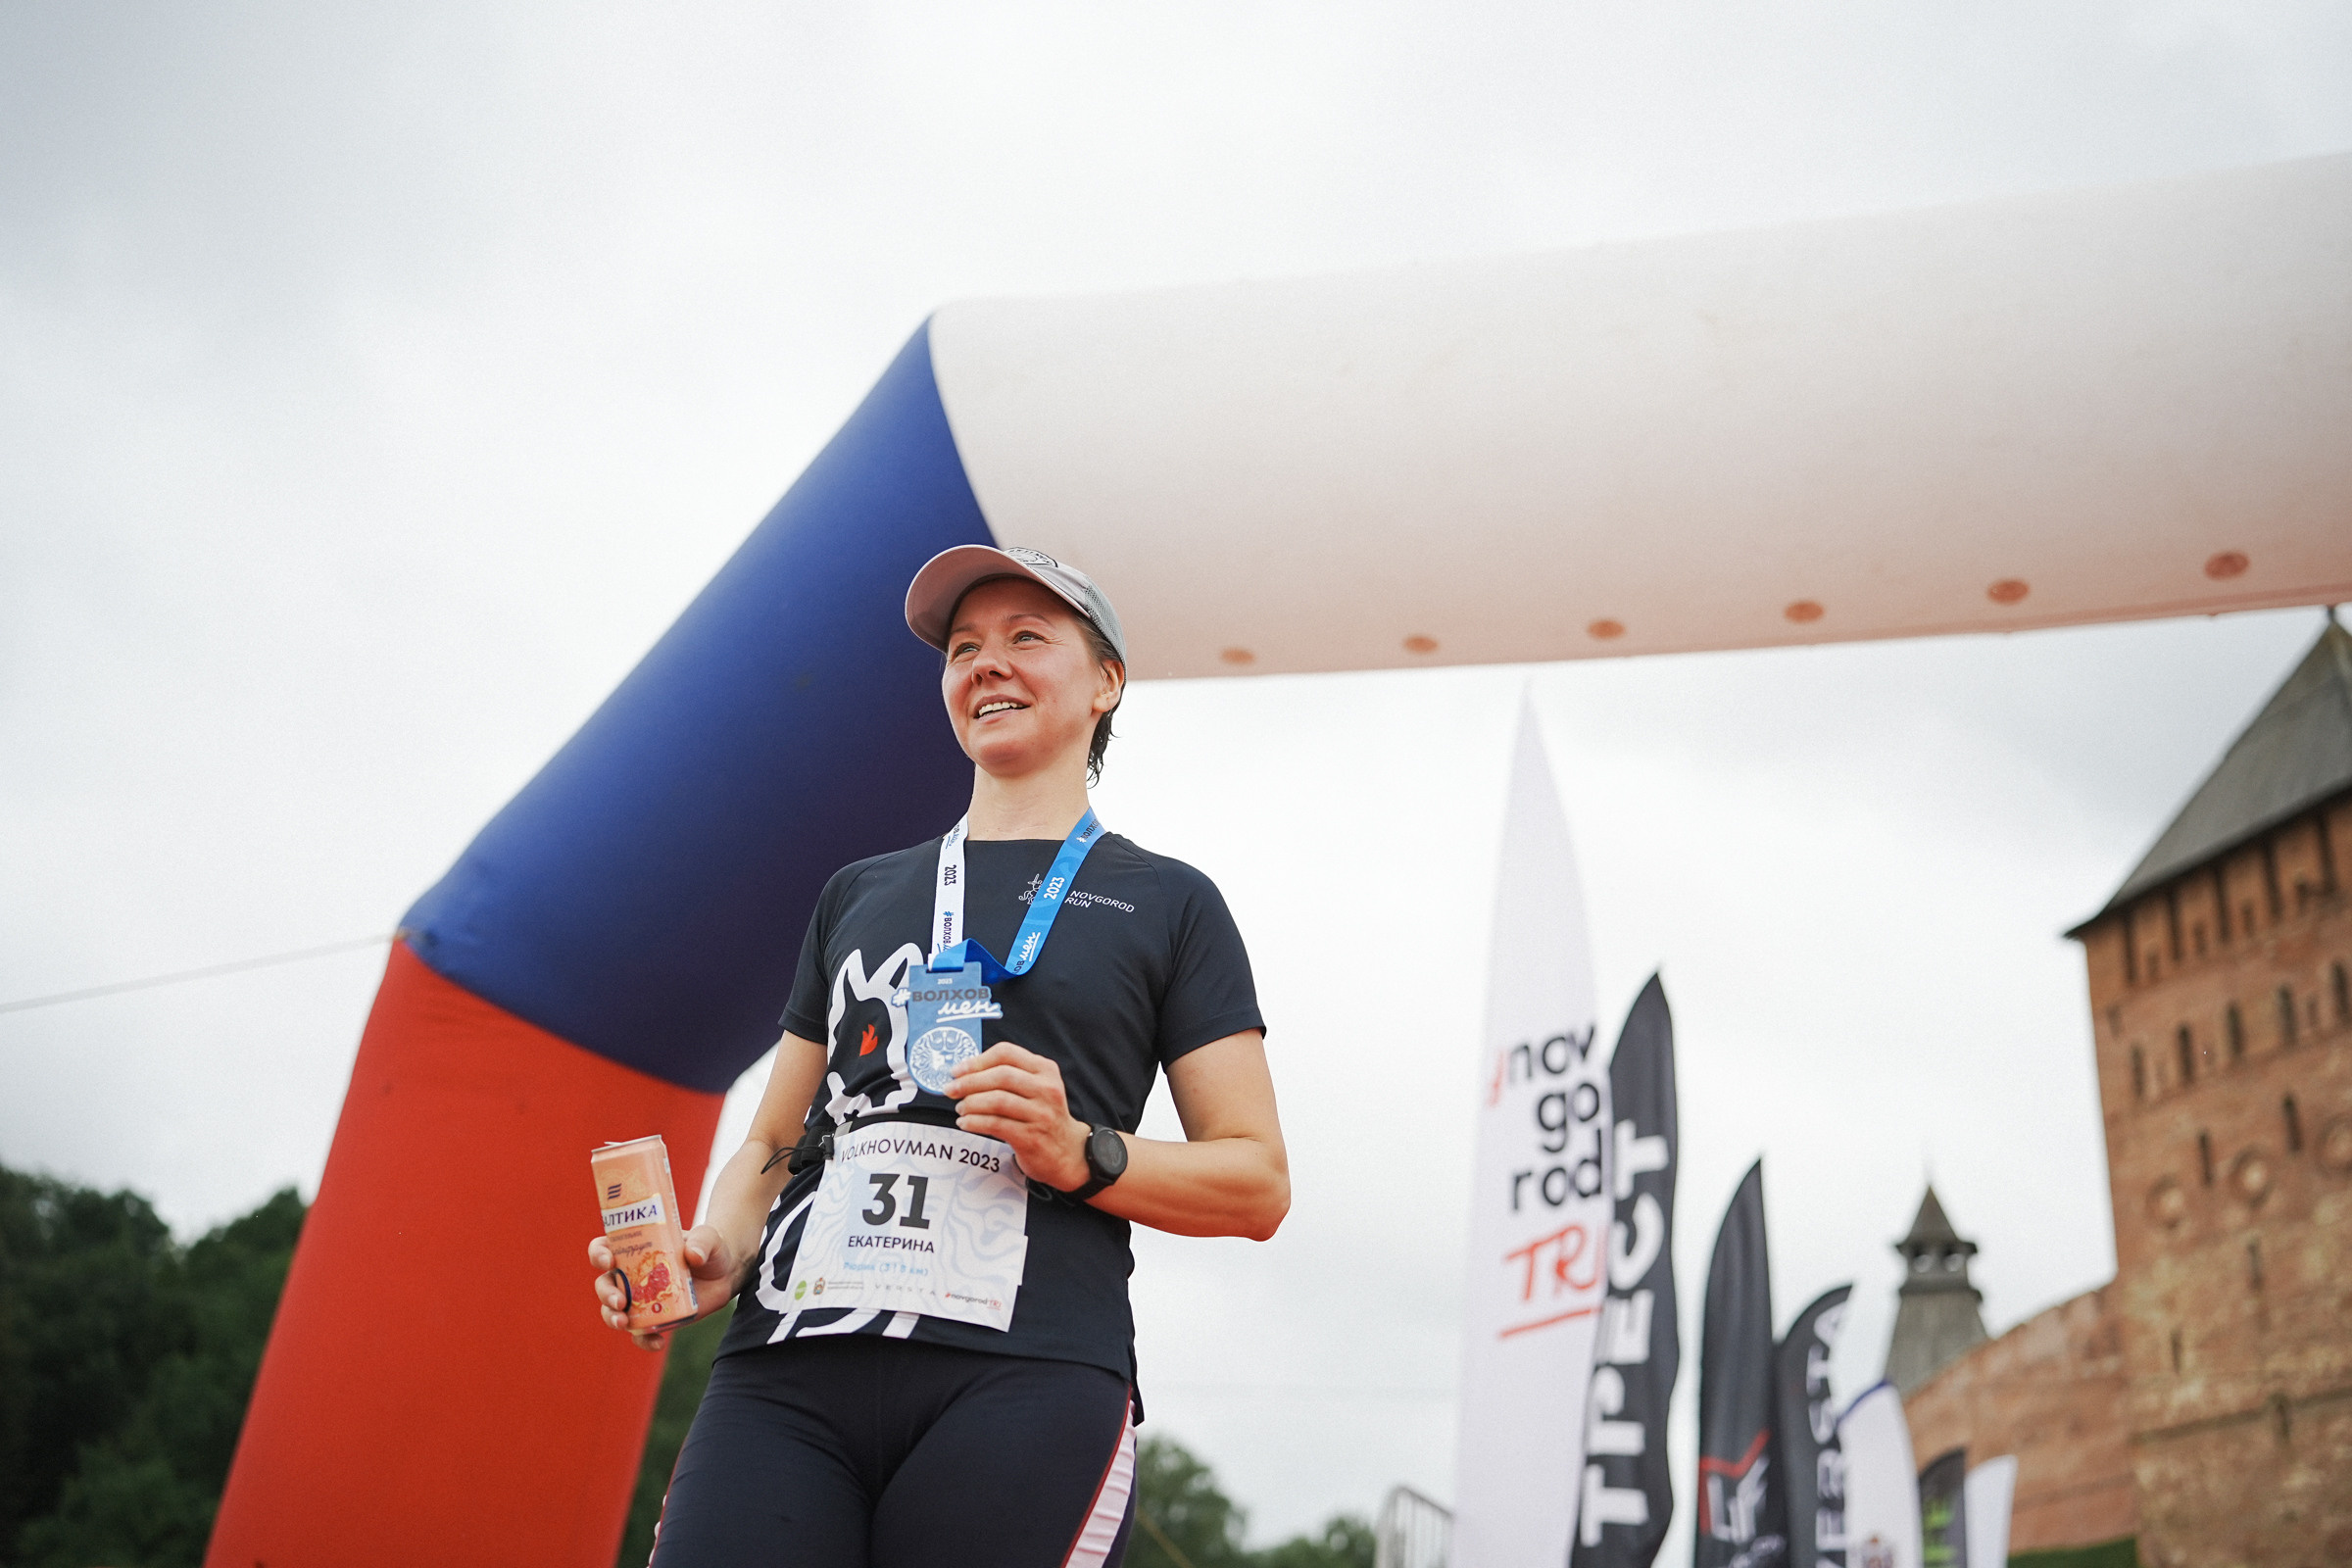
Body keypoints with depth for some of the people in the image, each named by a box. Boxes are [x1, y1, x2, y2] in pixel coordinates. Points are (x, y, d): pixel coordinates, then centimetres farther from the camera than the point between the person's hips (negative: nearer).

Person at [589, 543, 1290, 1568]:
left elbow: (1258, 1184, 7)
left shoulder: (1167, 901, 13)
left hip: (1027, 1377, -3)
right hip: (788, 1371, 3)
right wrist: (714, 1251, 3)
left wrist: (1081, 1155, -9)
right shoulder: (858, 893, 24)